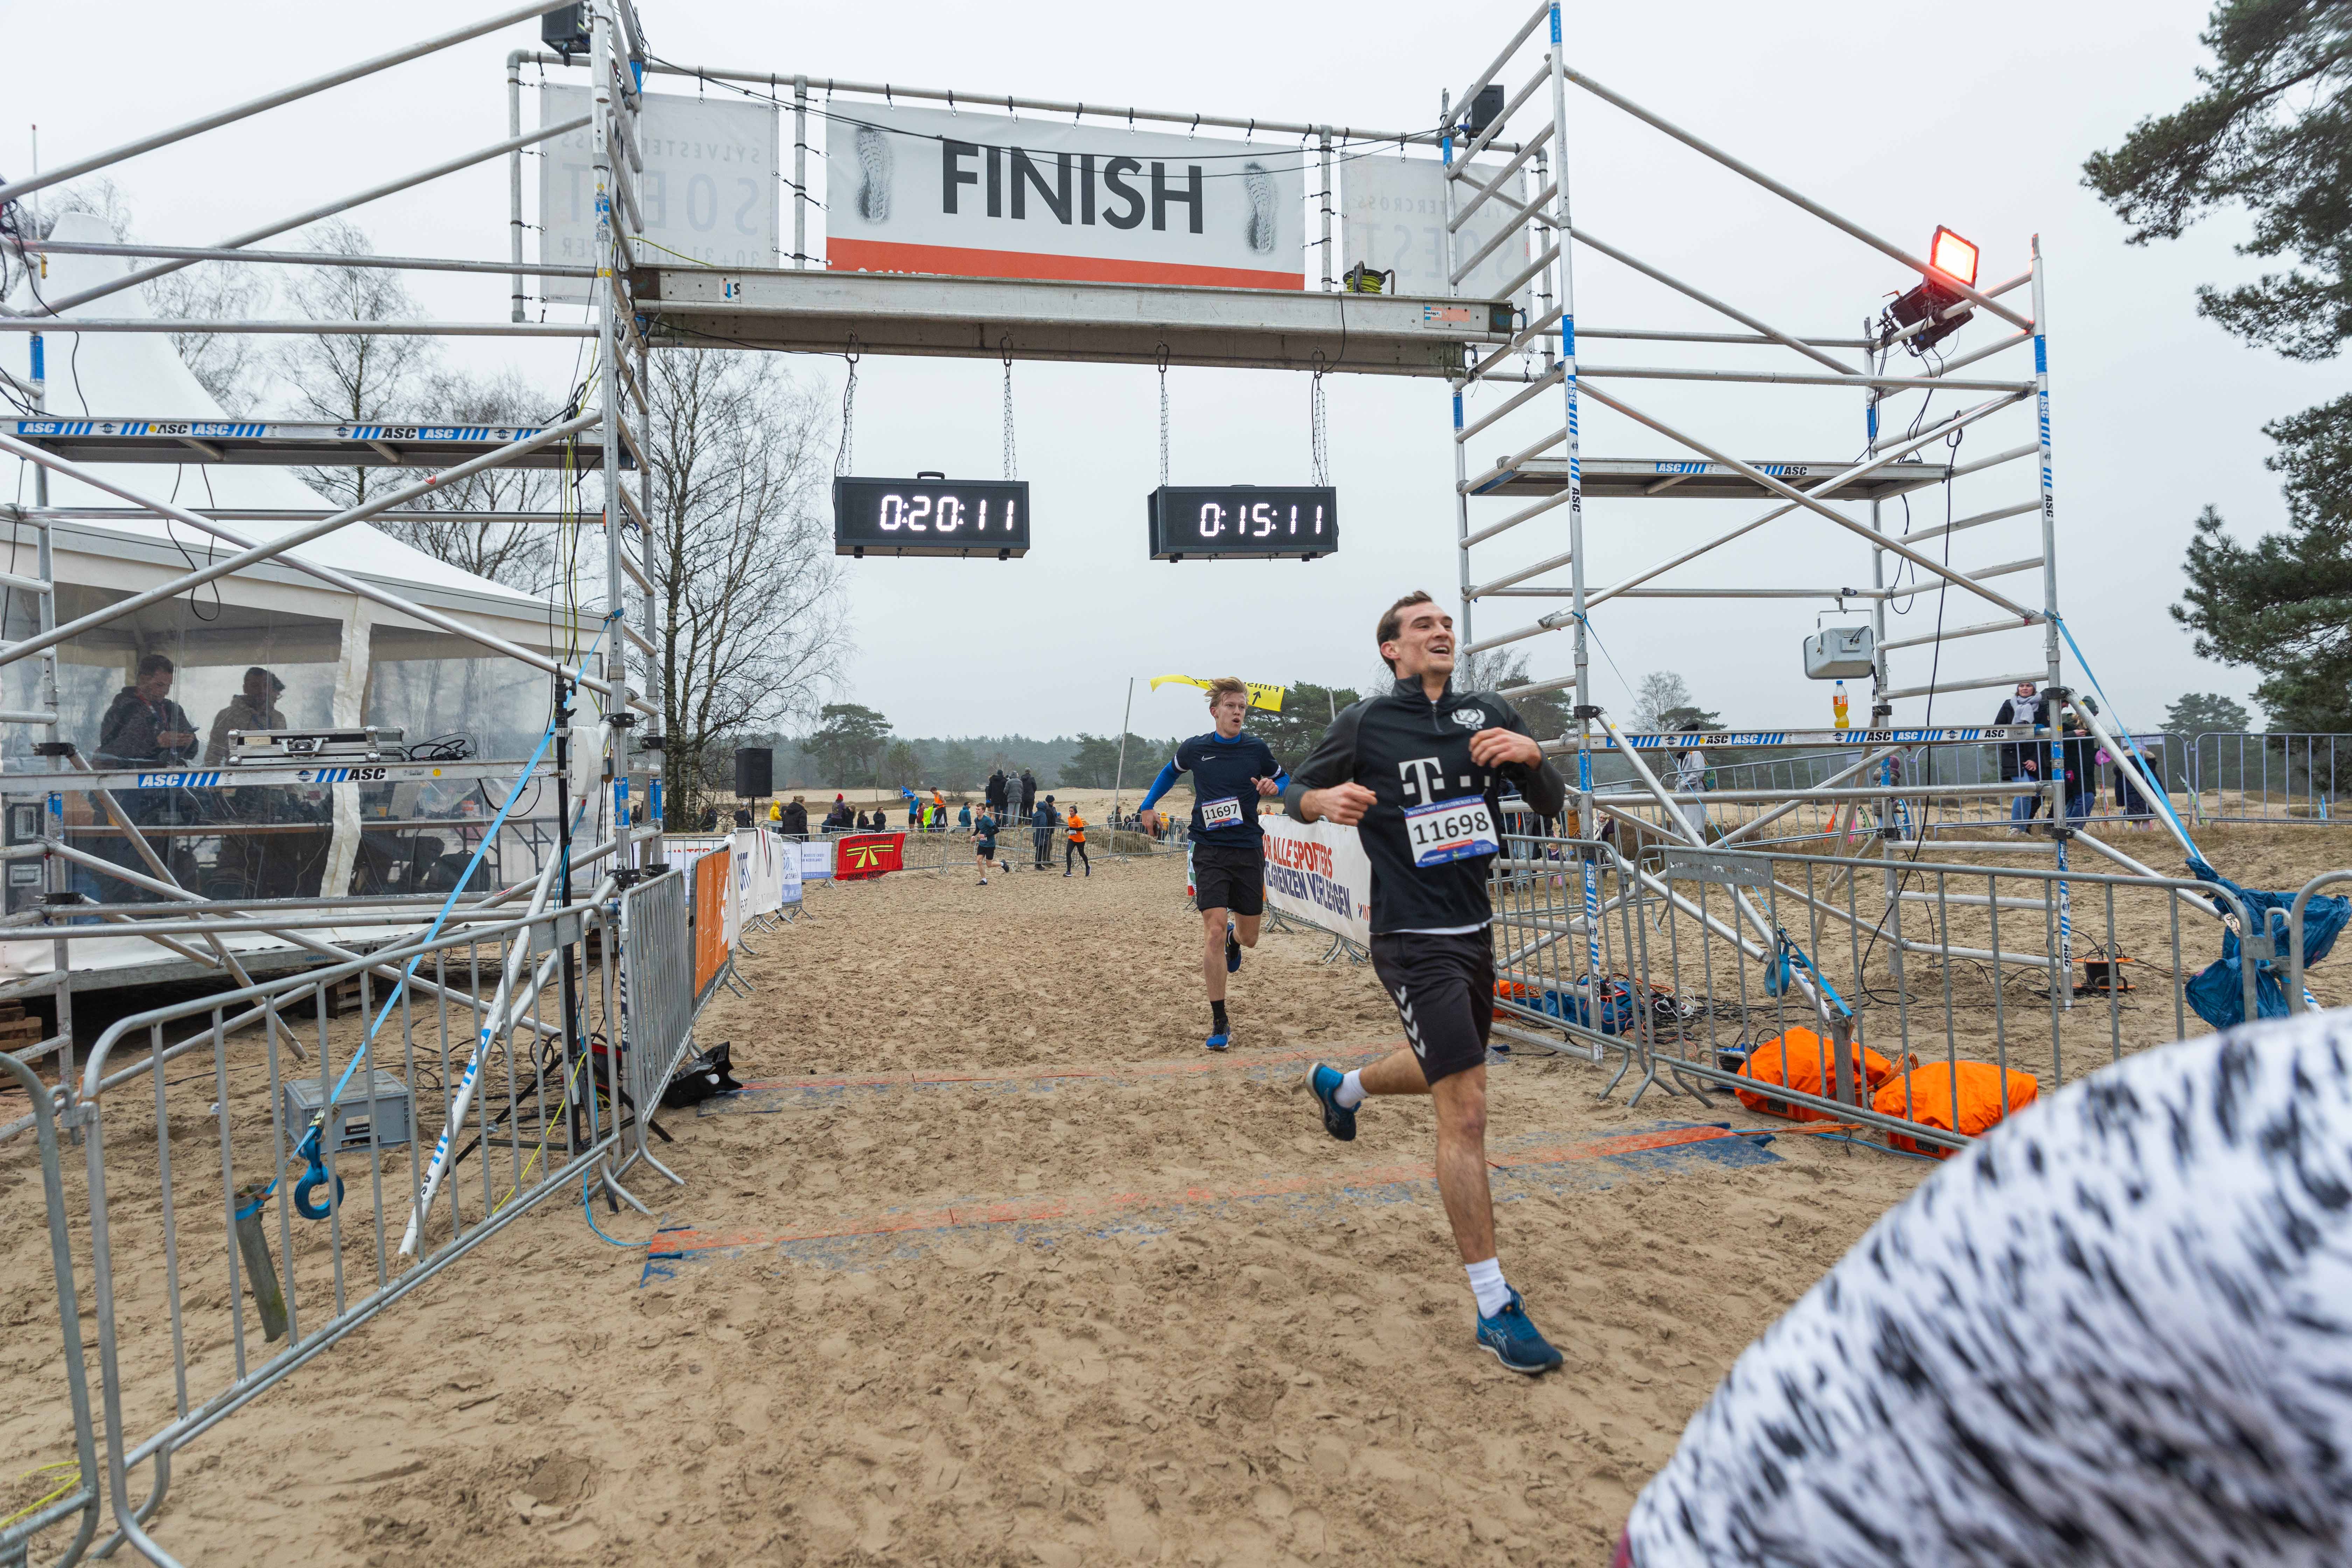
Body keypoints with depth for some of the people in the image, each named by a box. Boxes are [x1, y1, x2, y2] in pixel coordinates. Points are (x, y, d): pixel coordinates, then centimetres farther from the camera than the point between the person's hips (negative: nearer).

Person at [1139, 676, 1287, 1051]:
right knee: (1214, 932, -13)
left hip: (1249, 851, 2)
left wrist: (1273, 787, -6)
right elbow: (1172, 771, 22)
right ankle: (1219, 1022, -2)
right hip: (1210, 852, -1)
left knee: (1249, 937, 8)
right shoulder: (1194, 749, 0)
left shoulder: (1257, 749, 0)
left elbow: (1283, 779, 16)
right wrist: (1148, 804, 17)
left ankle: (1234, 939, 50)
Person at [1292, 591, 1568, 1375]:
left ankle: (1339, 1086, 57)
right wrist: (1326, 799, -21)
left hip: (1474, 931, 7)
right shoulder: (1365, 724, -8)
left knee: (1448, 1073, 26)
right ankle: (1494, 1307, 0)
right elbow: (1295, 791, 3)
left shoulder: (1489, 714, 4)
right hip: (1414, 942, -7)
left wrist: (1532, 755, -15)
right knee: (1466, 1110, -11)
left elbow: (1552, 805, 6)